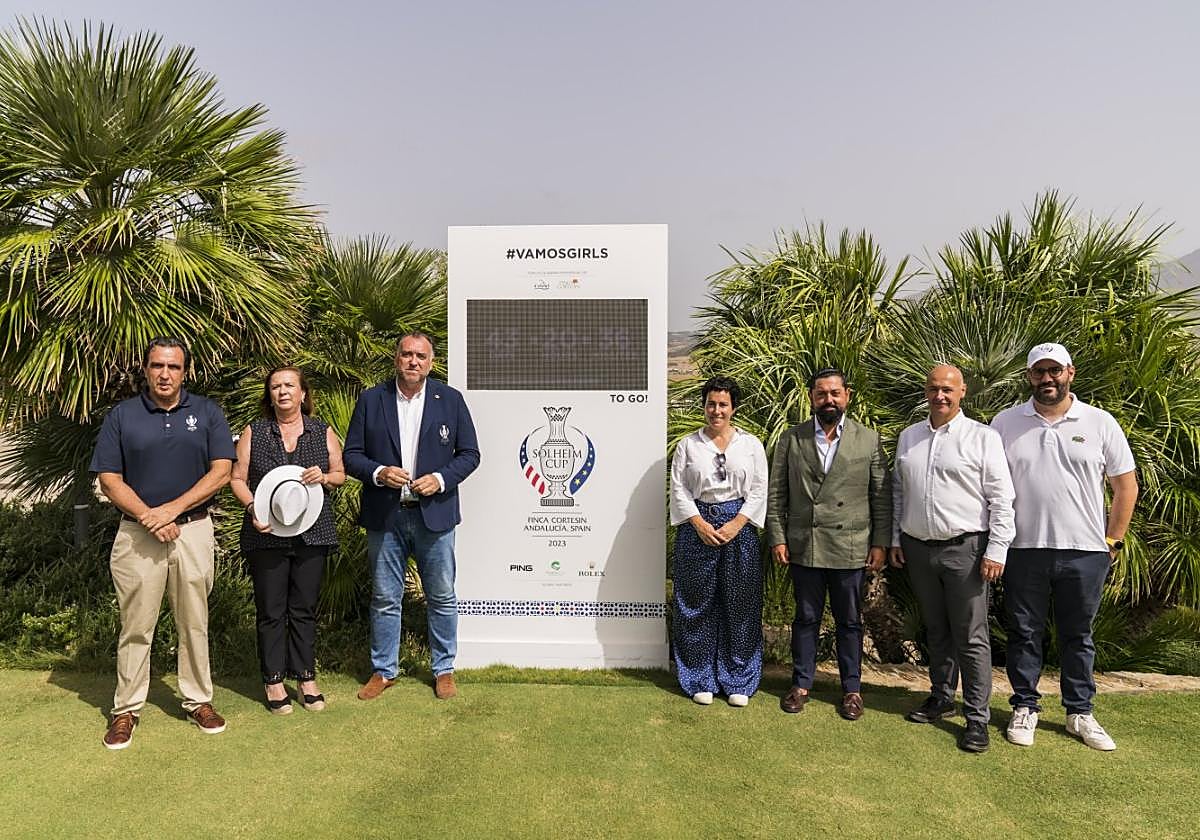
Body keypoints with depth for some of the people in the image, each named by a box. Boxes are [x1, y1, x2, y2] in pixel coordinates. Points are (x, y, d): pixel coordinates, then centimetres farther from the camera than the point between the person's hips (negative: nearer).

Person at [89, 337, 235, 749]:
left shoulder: (207, 412, 3)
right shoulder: (122, 415, 3)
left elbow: (221, 472, -3)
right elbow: (109, 480, 0)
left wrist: (172, 509, -12)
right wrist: (148, 517, -13)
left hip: (193, 529, 0)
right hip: (137, 533, 0)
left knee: (194, 623, 8)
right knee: (136, 626, 6)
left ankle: (198, 700, 21)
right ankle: (126, 710, 18)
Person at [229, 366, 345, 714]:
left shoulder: (323, 432, 7)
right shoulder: (254, 432, 5)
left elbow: (340, 474, 11)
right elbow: (237, 479, 4)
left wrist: (325, 476, -11)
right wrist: (252, 508, -13)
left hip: (312, 533, 1)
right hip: (267, 533, -1)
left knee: (304, 608, 8)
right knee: (271, 610, 5)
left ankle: (306, 678, 19)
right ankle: (274, 681, 16)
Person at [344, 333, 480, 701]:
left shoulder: (450, 400, 1)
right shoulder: (370, 400, 3)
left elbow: (470, 453, 3)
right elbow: (351, 455, 4)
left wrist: (441, 478, -13)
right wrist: (378, 473, -15)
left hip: (434, 514, 0)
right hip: (385, 517, 1)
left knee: (442, 597, 9)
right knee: (385, 598, 10)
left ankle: (444, 669, 25)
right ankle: (383, 670, 26)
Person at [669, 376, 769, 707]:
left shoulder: (751, 444, 7)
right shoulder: (688, 445, 7)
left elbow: (759, 490, 2)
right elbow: (679, 489, 2)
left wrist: (736, 524, -9)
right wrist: (700, 524, -10)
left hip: (740, 527, 0)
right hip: (697, 528, 0)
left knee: (740, 605, 4)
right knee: (699, 604, 4)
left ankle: (738, 681, 16)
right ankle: (701, 680, 16)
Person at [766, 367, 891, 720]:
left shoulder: (869, 440, 2)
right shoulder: (791, 439, 3)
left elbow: (882, 496, 3)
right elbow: (776, 493, 4)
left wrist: (880, 543, -2)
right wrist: (777, 538, -2)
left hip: (850, 548, 0)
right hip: (803, 546, 1)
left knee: (849, 621, 11)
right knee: (806, 618, 11)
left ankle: (852, 689, 25)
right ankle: (801, 684, 25)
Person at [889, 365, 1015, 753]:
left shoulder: (983, 437, -5)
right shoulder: (908, 437, 10)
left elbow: (1001, 499, -7)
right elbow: (898, 491, 16)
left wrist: (996, 550, -12)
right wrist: (895, 539, 12)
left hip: (964, 548, -5)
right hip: (917, 547, 5)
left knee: (971, 636, -1)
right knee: (936, 630, 17)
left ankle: (977, 717, 8)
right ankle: (941, 697, 31)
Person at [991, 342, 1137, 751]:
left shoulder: (1100, 423, 2)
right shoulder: (1005, 423, 2)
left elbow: (1125, 485, 7)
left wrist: (1113, 540, 3)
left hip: (1084, 551, 0)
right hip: (1023, 549, 0)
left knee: (1078, 636, 13)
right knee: (1024, 633, 9)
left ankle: (1080, 712, 26)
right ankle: (1025, 707, 23)